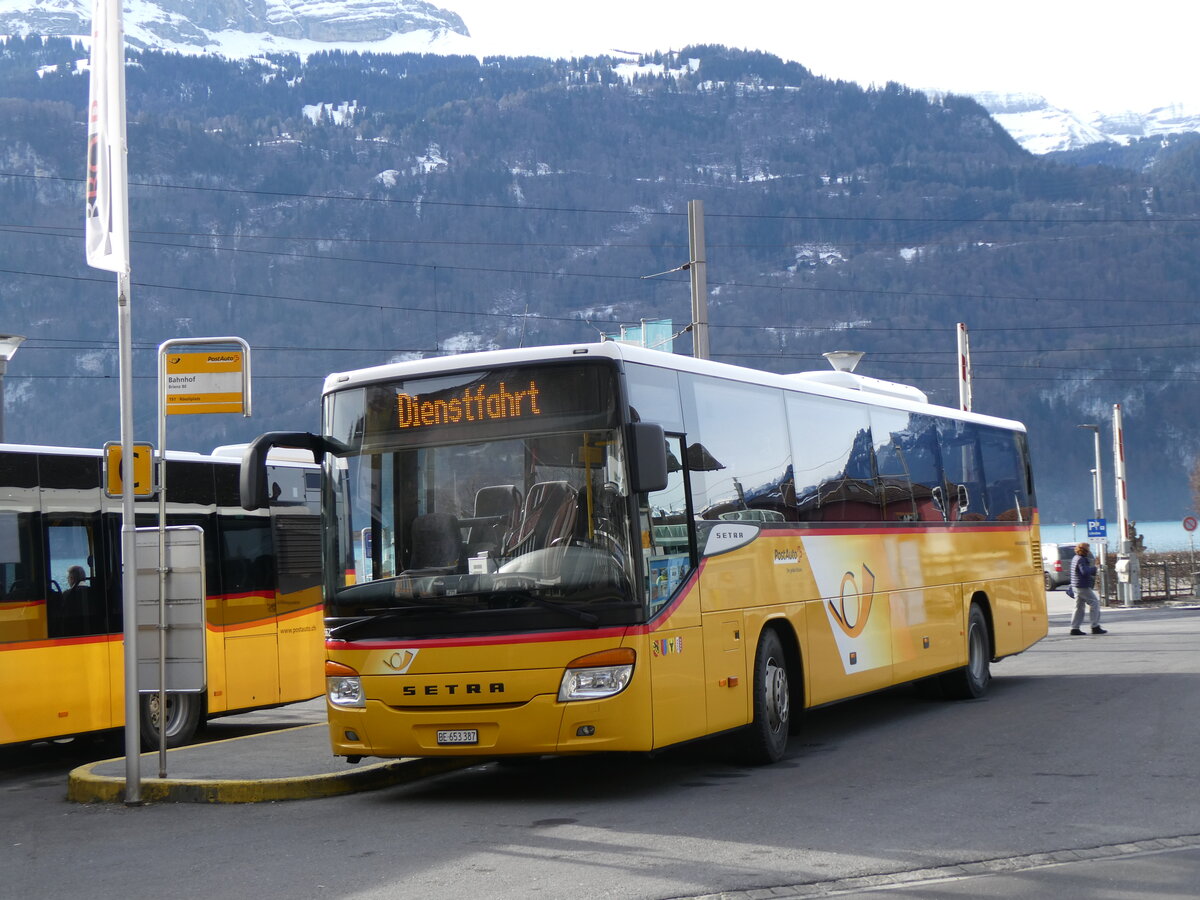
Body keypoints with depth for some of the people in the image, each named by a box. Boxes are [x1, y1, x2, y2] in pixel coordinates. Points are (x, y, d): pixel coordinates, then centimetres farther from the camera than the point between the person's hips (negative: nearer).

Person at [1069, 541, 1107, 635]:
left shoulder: (1076, 559, 16)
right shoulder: (1081, 560, -16)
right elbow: (1085, 571, -27)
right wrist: (1094, 568, -11)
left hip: (1076, 587, 10)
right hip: (1083, 587, -10)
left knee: (1079, 606, 12)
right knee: (1095, 603, -4)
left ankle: (1074, 628, 9)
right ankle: (1095, 627, -4)